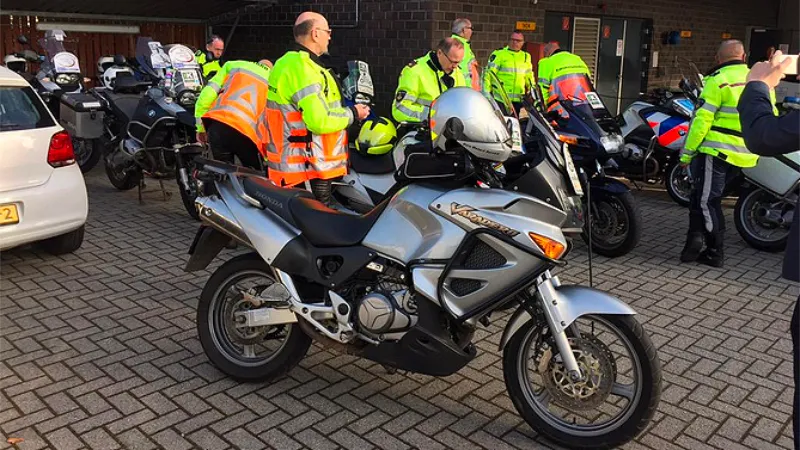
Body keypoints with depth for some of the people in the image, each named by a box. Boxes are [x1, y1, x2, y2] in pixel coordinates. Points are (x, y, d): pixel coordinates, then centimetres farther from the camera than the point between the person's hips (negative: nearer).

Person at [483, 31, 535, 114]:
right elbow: (488, 74, -7)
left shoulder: (526, 57, 15)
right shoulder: (498, 54, -3)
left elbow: (529, 77, 24)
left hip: (518, 100, 5)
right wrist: (487, 92, -13)